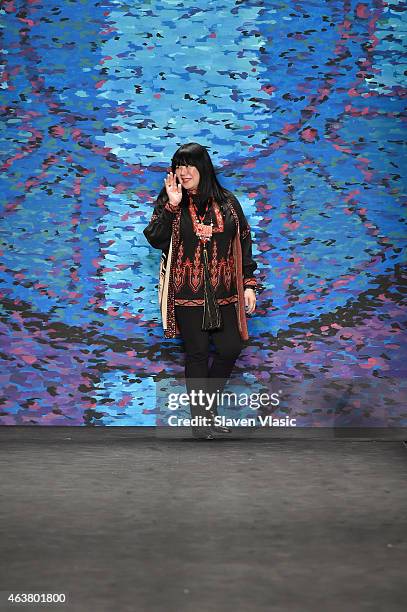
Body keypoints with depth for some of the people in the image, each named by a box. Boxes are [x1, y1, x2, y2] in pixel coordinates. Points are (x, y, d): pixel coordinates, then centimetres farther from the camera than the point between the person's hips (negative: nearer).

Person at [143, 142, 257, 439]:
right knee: (197, 353, 2)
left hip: (223, 292, 2)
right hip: (187, 292, -2)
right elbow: (155, 239, -10)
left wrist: (249, 284, 3)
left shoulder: (227, 202, 5)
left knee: (230, 348, -1)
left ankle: (209, 407, 21)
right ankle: (200, 418, 12)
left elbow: (244, 243, 7)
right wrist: (171, 206, -18)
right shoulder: (169, 203, 2)